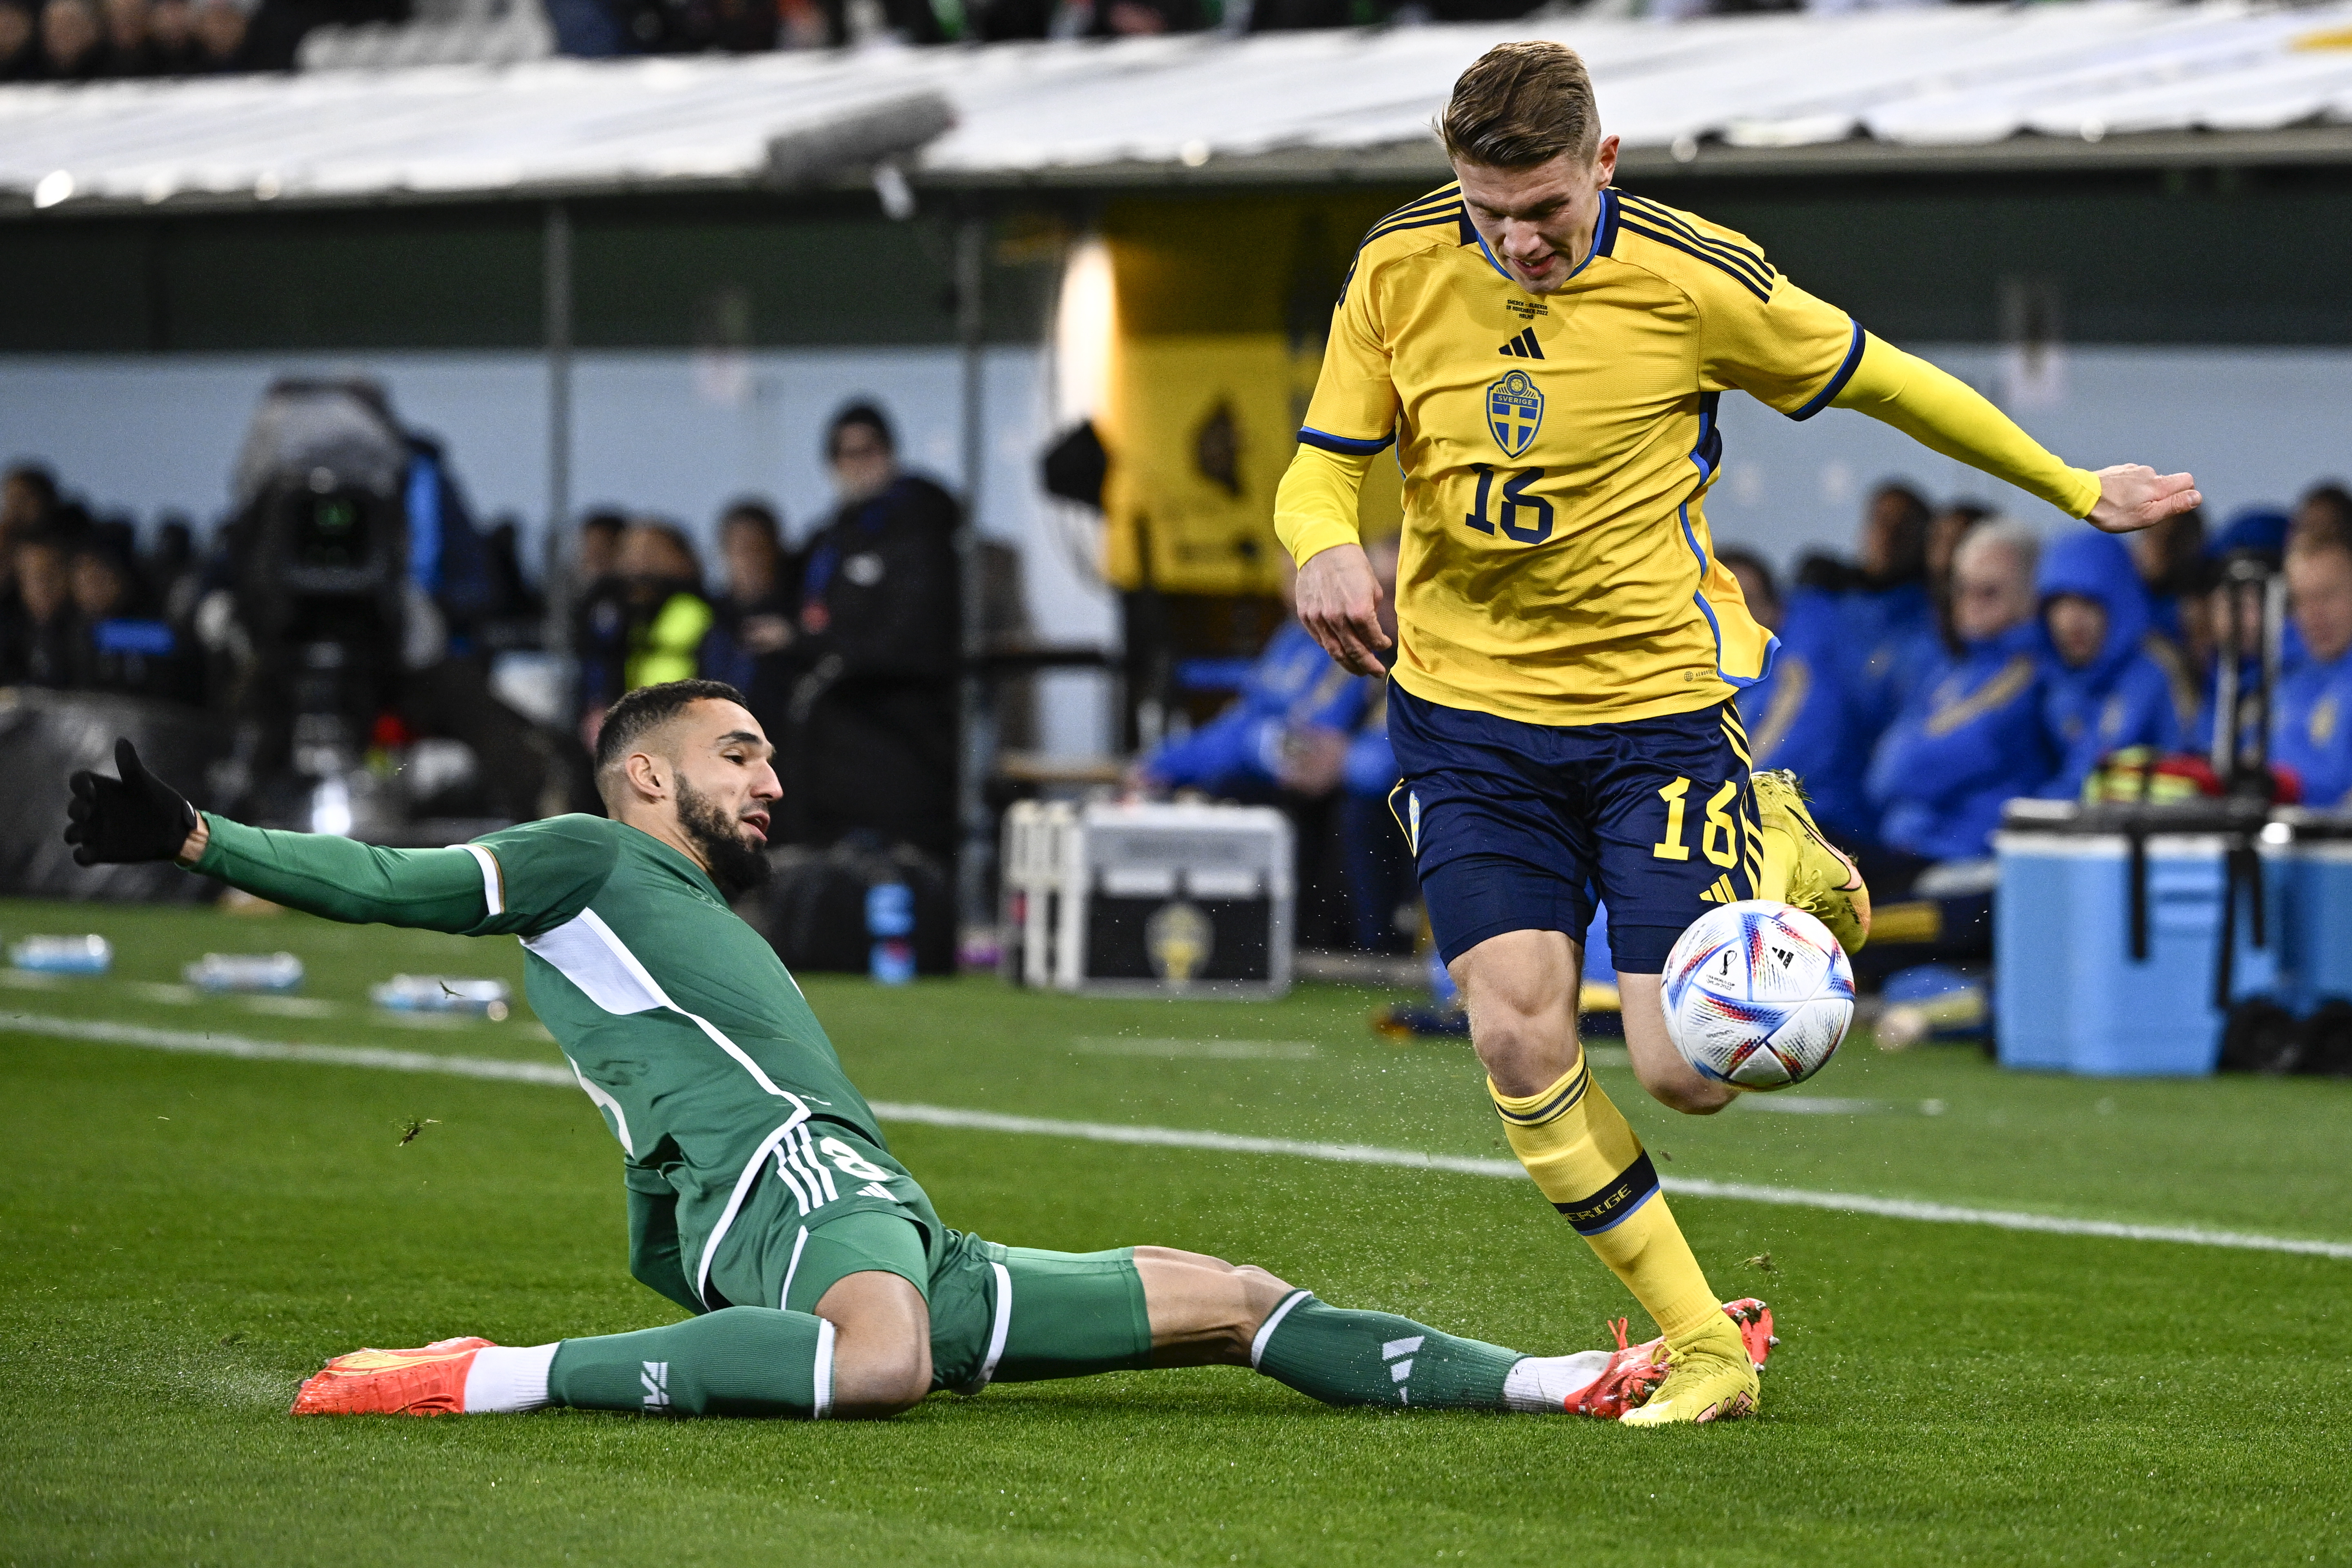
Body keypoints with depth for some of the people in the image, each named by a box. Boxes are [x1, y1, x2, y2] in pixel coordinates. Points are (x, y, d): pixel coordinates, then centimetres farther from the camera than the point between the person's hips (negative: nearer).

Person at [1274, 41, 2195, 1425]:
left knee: (1685, 1071, -9)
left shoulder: (1693, 279, -13)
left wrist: (2071, 489, 11)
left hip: (1657, 702, -2)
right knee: (1518, 1038, -12)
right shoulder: (1399, 271, -6)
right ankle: (1703, 1345, 2)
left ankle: (1783, 868, 25)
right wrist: (1327, 544, -24)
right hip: (1466, 708, 3)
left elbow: (1882, 381, 1)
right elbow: (1322, 466, 1)